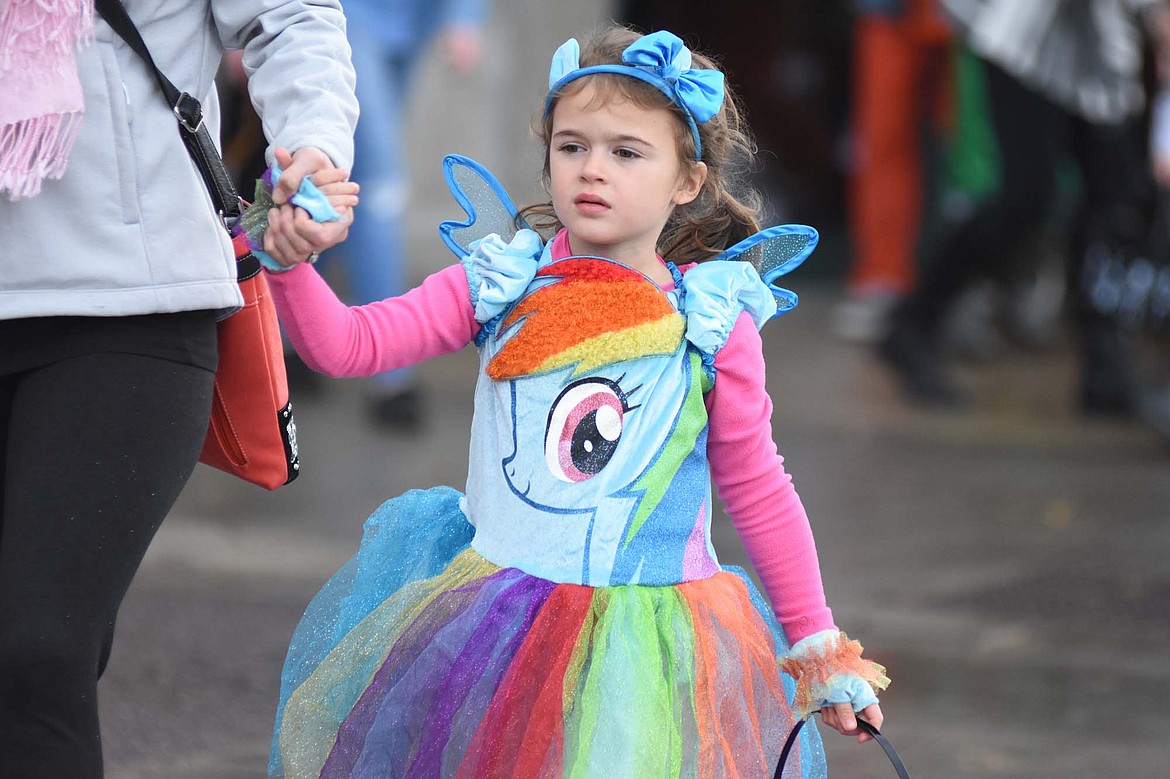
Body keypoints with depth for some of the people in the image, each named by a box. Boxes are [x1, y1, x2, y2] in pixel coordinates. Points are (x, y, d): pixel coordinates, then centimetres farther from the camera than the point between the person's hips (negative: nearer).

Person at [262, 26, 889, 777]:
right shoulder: (502, 286, 1)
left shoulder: (712, 323, -3)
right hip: (492, 623, 2)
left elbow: (758, 491, 4)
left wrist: (818, 646, 6)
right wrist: (289, 259, -23)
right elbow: (346, 344, -5)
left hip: (644, 630, -2)